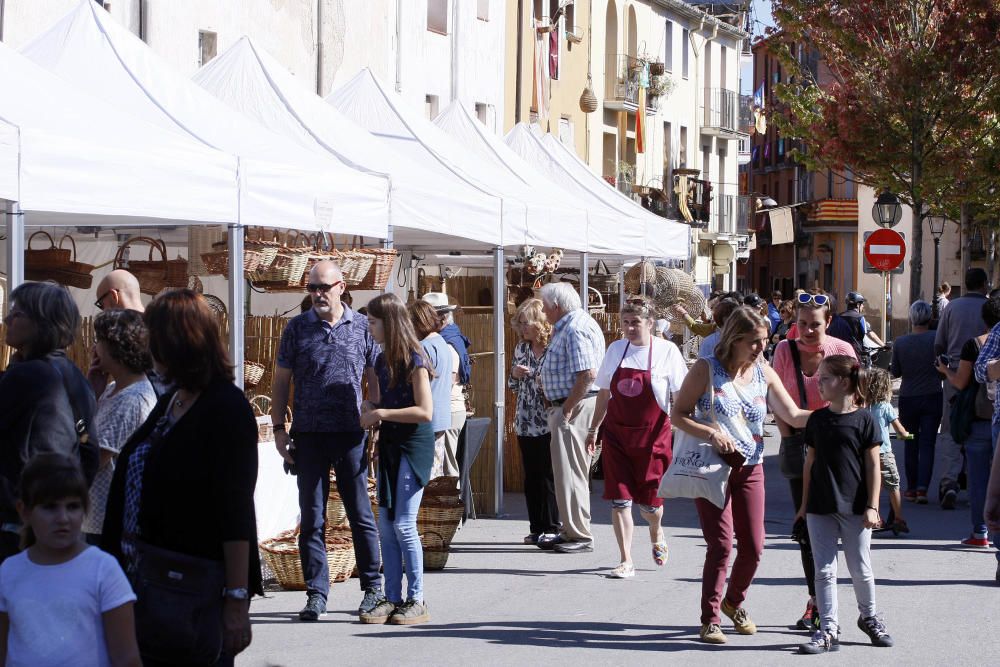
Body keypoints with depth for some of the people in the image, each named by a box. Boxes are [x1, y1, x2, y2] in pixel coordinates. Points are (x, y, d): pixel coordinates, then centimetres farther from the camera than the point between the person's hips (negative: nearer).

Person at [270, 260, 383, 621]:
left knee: (361, 514, 4)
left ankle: (372, 587, 16)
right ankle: (316, 593, 9)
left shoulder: (362, 328, 5)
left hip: (351, 435, -1)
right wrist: (279, 428, 1)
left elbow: (375, 380, 10)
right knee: (311, 517, 3)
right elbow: (280, 381, 9)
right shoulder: (297, 328, 6)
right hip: (308, 435, 1)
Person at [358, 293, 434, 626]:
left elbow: (425, 411, -20)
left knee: (404, 525, -7)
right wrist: (369, 407, 2)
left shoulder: (413, 360, -14)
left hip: (413, 446, -8)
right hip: (389, 445, 8)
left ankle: (416, 601, 1)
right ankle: (391, 598, 14)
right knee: (386, 526, 8)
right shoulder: (383, 360, 11)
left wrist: (382, 414, -18)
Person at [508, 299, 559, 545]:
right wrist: (514, 374, -2)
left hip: (548, 423, -6)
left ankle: (551, 528, 5)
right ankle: (537, 528, 15)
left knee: (548, 476, -3)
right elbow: (512, 386, 18)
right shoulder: (521, 348, 10)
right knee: (530, 476, 8)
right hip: (525, 422, 6)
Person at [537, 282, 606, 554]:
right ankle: (570, 532, 23)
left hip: (575, 408, -11)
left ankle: (580, 536, -3)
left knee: (571, 473, -7)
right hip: (566, 406, 11)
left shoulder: (576, 329, -17)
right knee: (566, 471, 16)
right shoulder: (566, 326, 17)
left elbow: (588, 374, -25)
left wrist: (567, 409, -21)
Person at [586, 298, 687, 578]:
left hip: (652, 434, -3)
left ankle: (656, 533, 37)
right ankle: (626, 561, 1)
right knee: (619, 499, -4)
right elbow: (604, 394, 13)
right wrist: (593, 430, 15)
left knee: (649, 501, 3)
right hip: (617, 434, 3)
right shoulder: (615, 350, 5)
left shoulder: (666, 351, -6)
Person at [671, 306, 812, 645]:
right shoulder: (706, 369, -7)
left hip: (750, 468, 4)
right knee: (721, 545, -10)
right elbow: (678, 415, -6)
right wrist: (711, 433, -20)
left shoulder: (764, 373, 5)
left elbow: (793, 416, -1)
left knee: (753, 546, 4)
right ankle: (710, 619, 2)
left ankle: (734, 602, 31)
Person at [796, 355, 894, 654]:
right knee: (824, 570, 1)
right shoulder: (817, 419, 5)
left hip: (854, 509, -3)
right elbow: (810, 462, 10)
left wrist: (872, 506, -8)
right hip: (821, 508, 3)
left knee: (861, 569, 9)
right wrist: (804, 503, 10)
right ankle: (828, 630, 5)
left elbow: (873, 465, -4)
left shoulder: (863, 419, -6)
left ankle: (869, 617, 30)